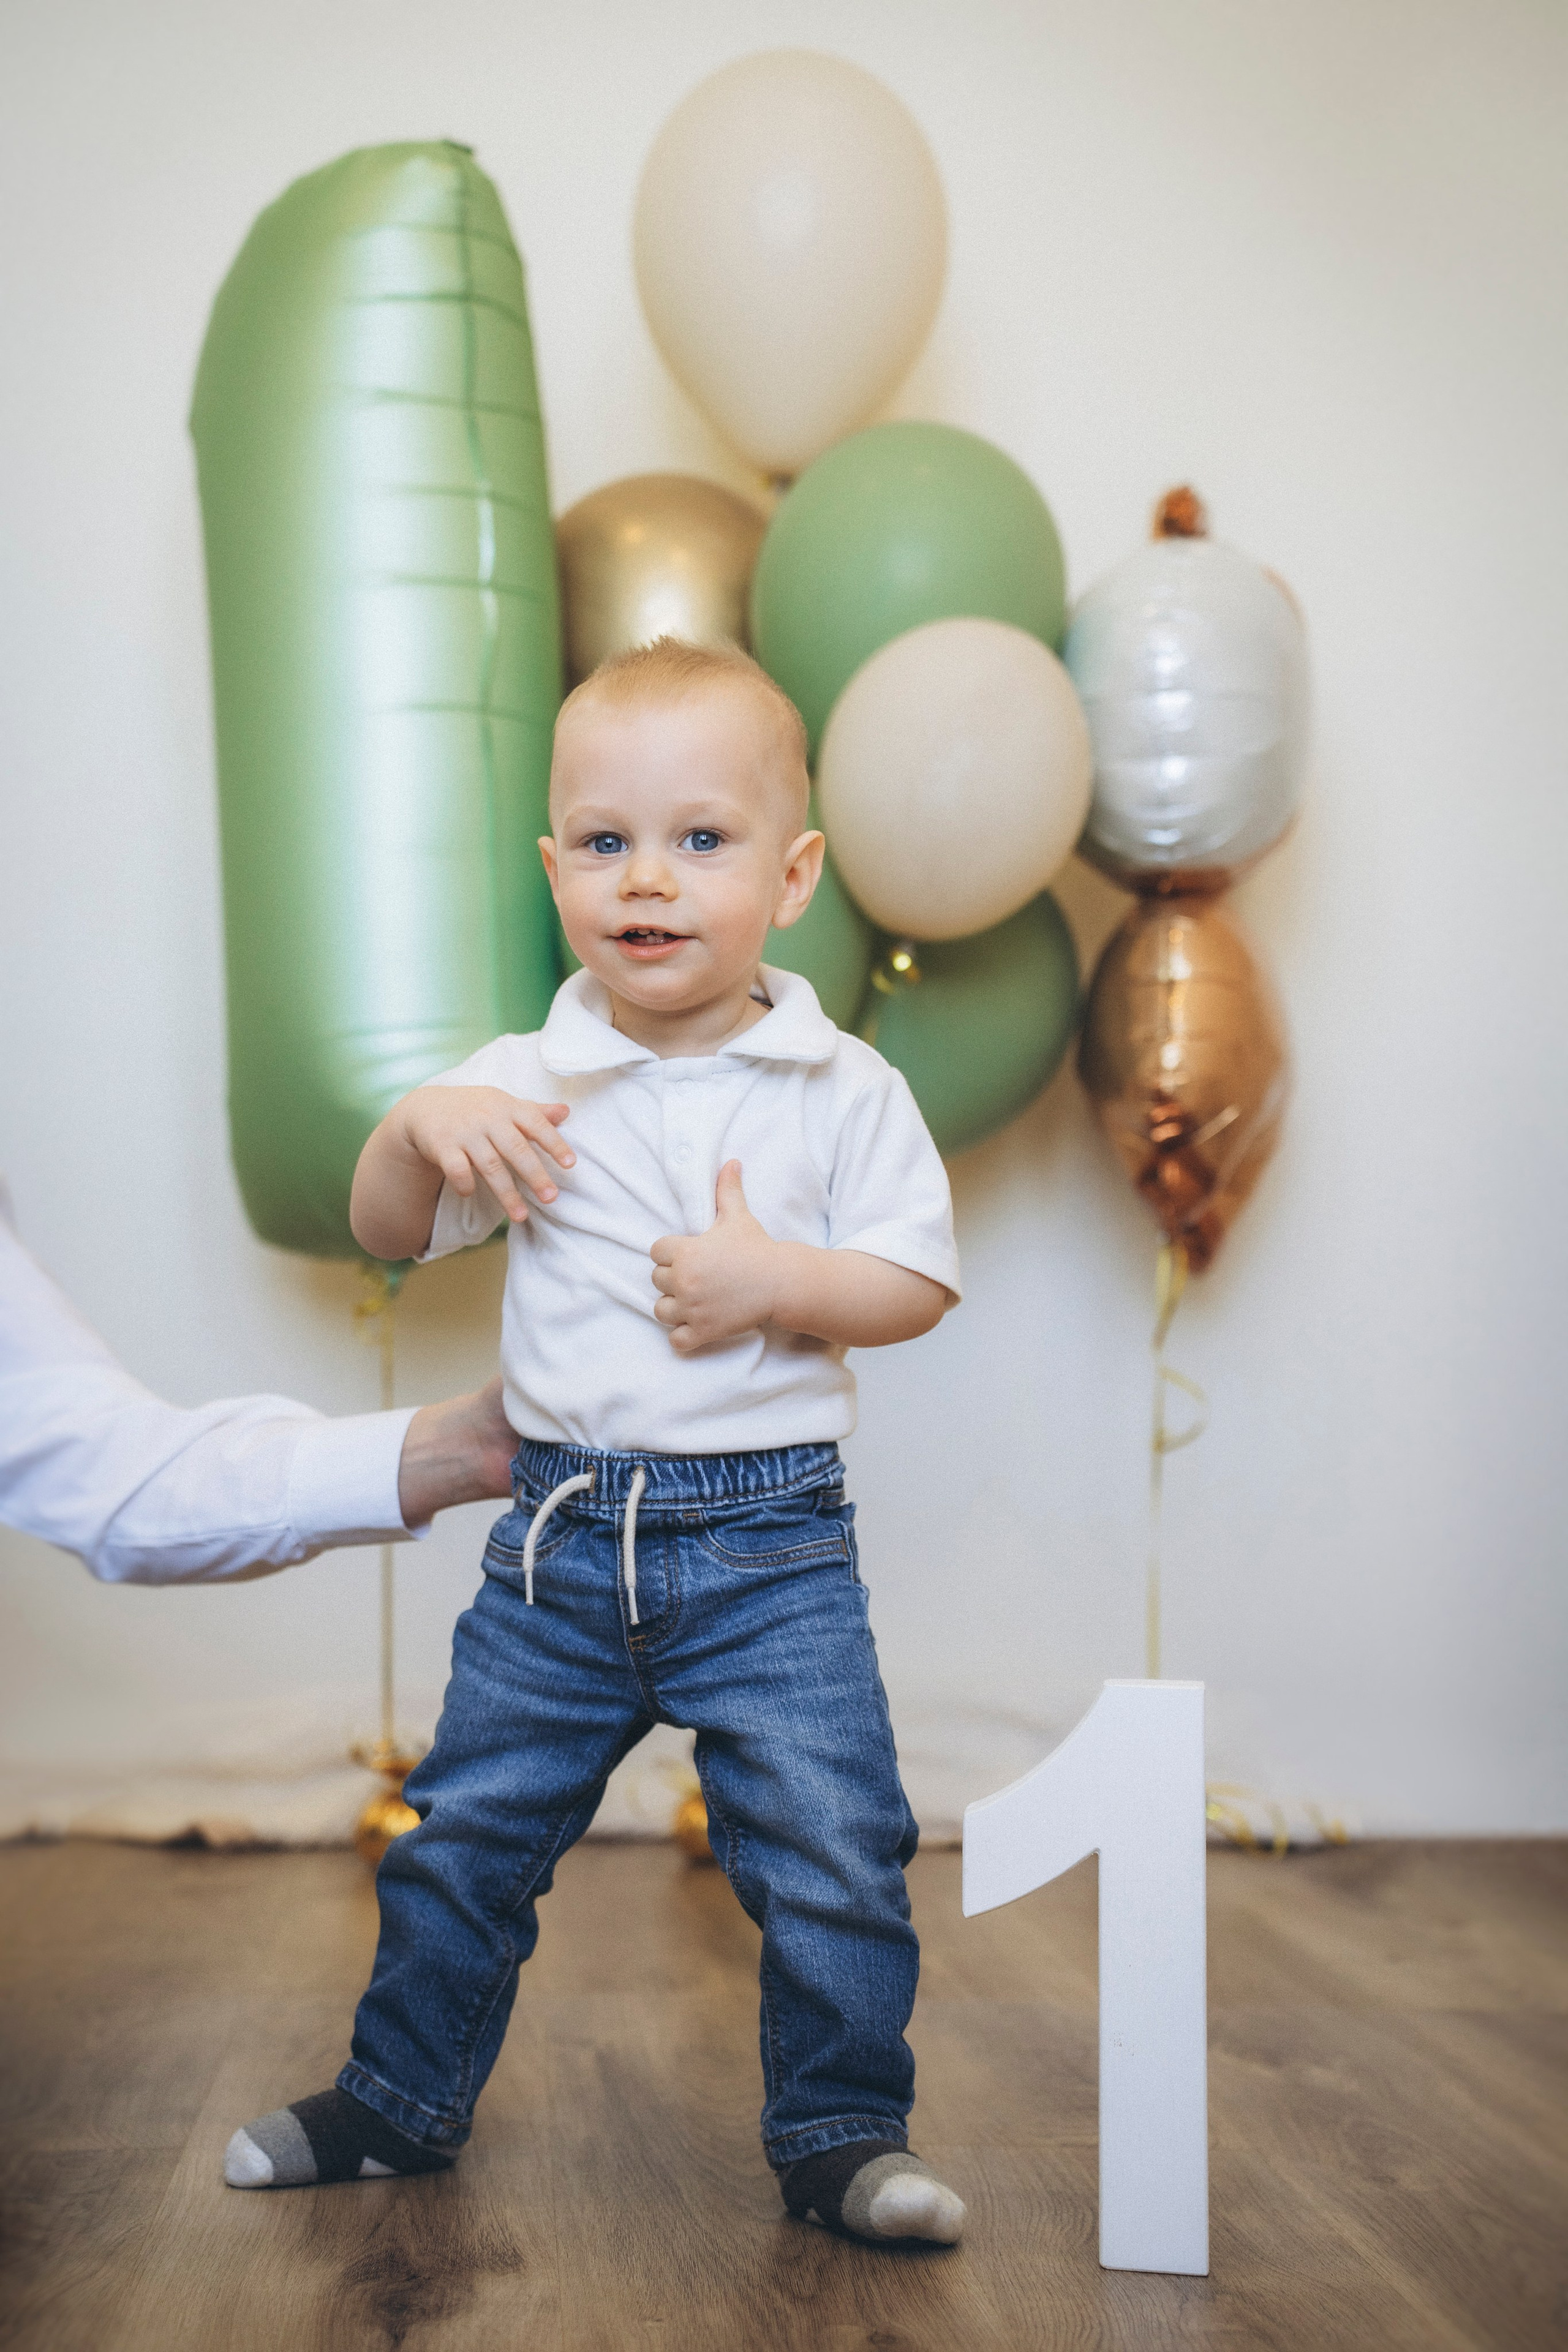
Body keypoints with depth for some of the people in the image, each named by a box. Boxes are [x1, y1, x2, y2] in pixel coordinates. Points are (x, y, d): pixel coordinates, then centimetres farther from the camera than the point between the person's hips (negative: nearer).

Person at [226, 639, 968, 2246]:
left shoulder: (845, 1090, -4)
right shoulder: (524, 1087, 1)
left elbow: (921, 1281, -3)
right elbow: (388, 1233, 5)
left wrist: (780, 1280, -19)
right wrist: (421, 1124, -15)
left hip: (771, 1541, -2)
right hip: (561, 1531, 2)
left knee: (832, 1853, -3)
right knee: (470, 1833, 14)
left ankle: (841, 2135, 18)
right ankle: (399, 2097, 35)